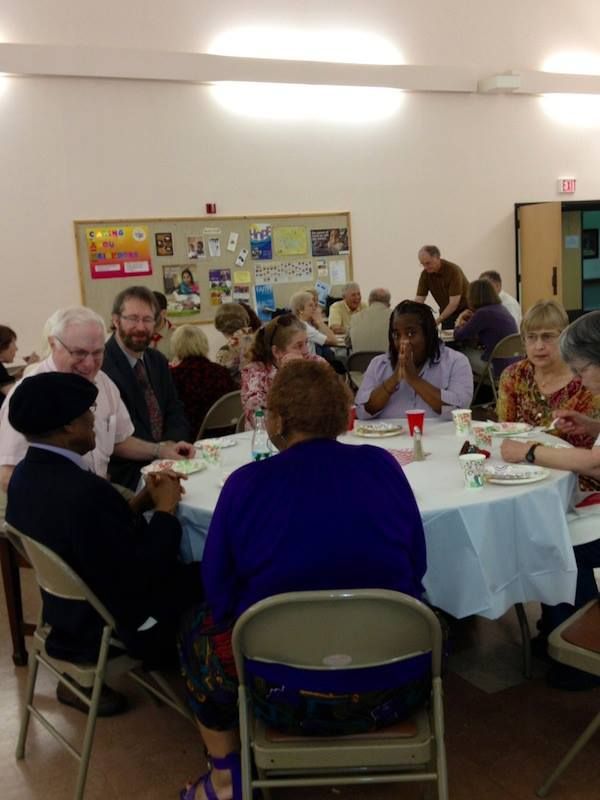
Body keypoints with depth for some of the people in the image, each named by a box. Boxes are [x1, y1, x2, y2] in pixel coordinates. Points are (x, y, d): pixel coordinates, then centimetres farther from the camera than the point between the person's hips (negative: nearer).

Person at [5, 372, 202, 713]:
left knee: (187, 567, 19)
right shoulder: (84, 492, -34)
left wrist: (141, 502, -3)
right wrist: (165, 508, -15)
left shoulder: (26, 473, -5)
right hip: (116, 625, -9)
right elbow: (140, 575, -26)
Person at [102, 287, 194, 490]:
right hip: (126, 473, -7)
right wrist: (158, 450, -25)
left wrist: (172, 445, -9)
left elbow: (175, 414, 10)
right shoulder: (100, 365, -13)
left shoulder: (158, 360, 13)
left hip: (167, 461, 7)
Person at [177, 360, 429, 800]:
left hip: (292, 697, -2)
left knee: (198, 624, 24)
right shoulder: (383, 465, -5)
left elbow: (219, 593, -3)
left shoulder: (246, 483, -12)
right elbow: (417, 566, 6)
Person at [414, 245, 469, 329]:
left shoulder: (453, 270, -23)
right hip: (447, 313, 5)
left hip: (465, 312, -5)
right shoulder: (425, 274, -8)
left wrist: (437, 321, -33)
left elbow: (454, 303, -27)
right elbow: (419, 300, -7)